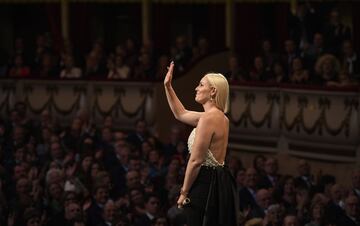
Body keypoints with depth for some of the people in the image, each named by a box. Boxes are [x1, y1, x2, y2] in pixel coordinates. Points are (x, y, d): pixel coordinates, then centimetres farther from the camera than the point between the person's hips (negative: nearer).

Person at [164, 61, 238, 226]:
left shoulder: (208, 118, -16)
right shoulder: (221, 117, 14)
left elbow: (196, 160, -18)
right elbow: (181, 114, 30)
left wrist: (184, 192, -10)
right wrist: (168, 86, 27)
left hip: (205, 184, -10)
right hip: (219, 182, 10)